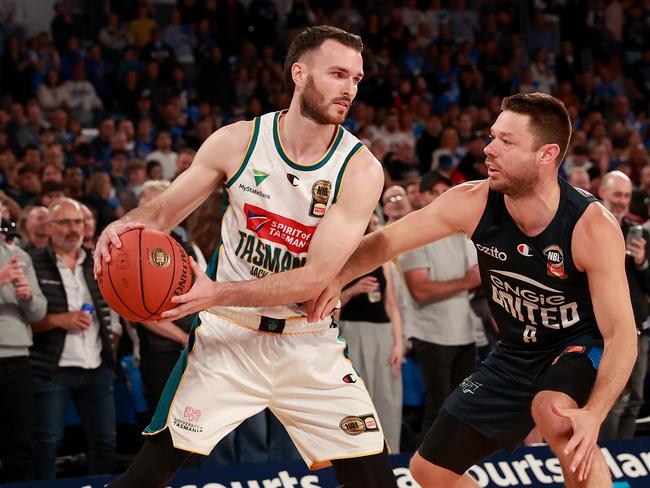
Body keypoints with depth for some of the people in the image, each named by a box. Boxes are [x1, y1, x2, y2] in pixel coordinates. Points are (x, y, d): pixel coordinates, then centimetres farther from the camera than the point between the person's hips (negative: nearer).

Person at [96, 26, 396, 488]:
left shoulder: (361, 169, -13)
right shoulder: (238, 141, -7)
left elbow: (316, 277, -20)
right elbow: (164, 210, 5)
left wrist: (217, 294, -31)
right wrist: (127, 226, -20)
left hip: (309, 345, 0)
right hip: (228, 333, 0)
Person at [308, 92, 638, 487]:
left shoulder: (594, 227, -28)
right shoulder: (474, 203, -17)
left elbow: (621, 333, -27)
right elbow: (387, 241, -7)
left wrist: (593, 415, -43)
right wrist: (336, 279, -28)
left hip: (582, 348, -6)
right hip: (517, 353, 6)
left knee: (554, 411, -40)